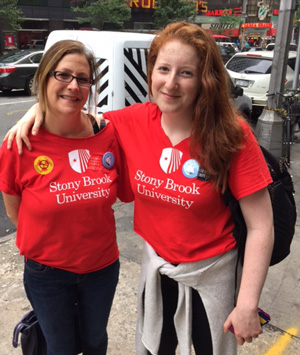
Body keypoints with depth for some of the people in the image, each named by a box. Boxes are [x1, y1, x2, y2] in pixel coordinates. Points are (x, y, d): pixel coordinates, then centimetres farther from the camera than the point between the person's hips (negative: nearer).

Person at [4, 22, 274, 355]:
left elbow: (260, 227, -18)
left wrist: (247, 304, -18)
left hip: (212, 273, -2)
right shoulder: (135, 122, -13)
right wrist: (41, 107, -14)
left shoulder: (233, 136, -22)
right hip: (156, 266, 3)